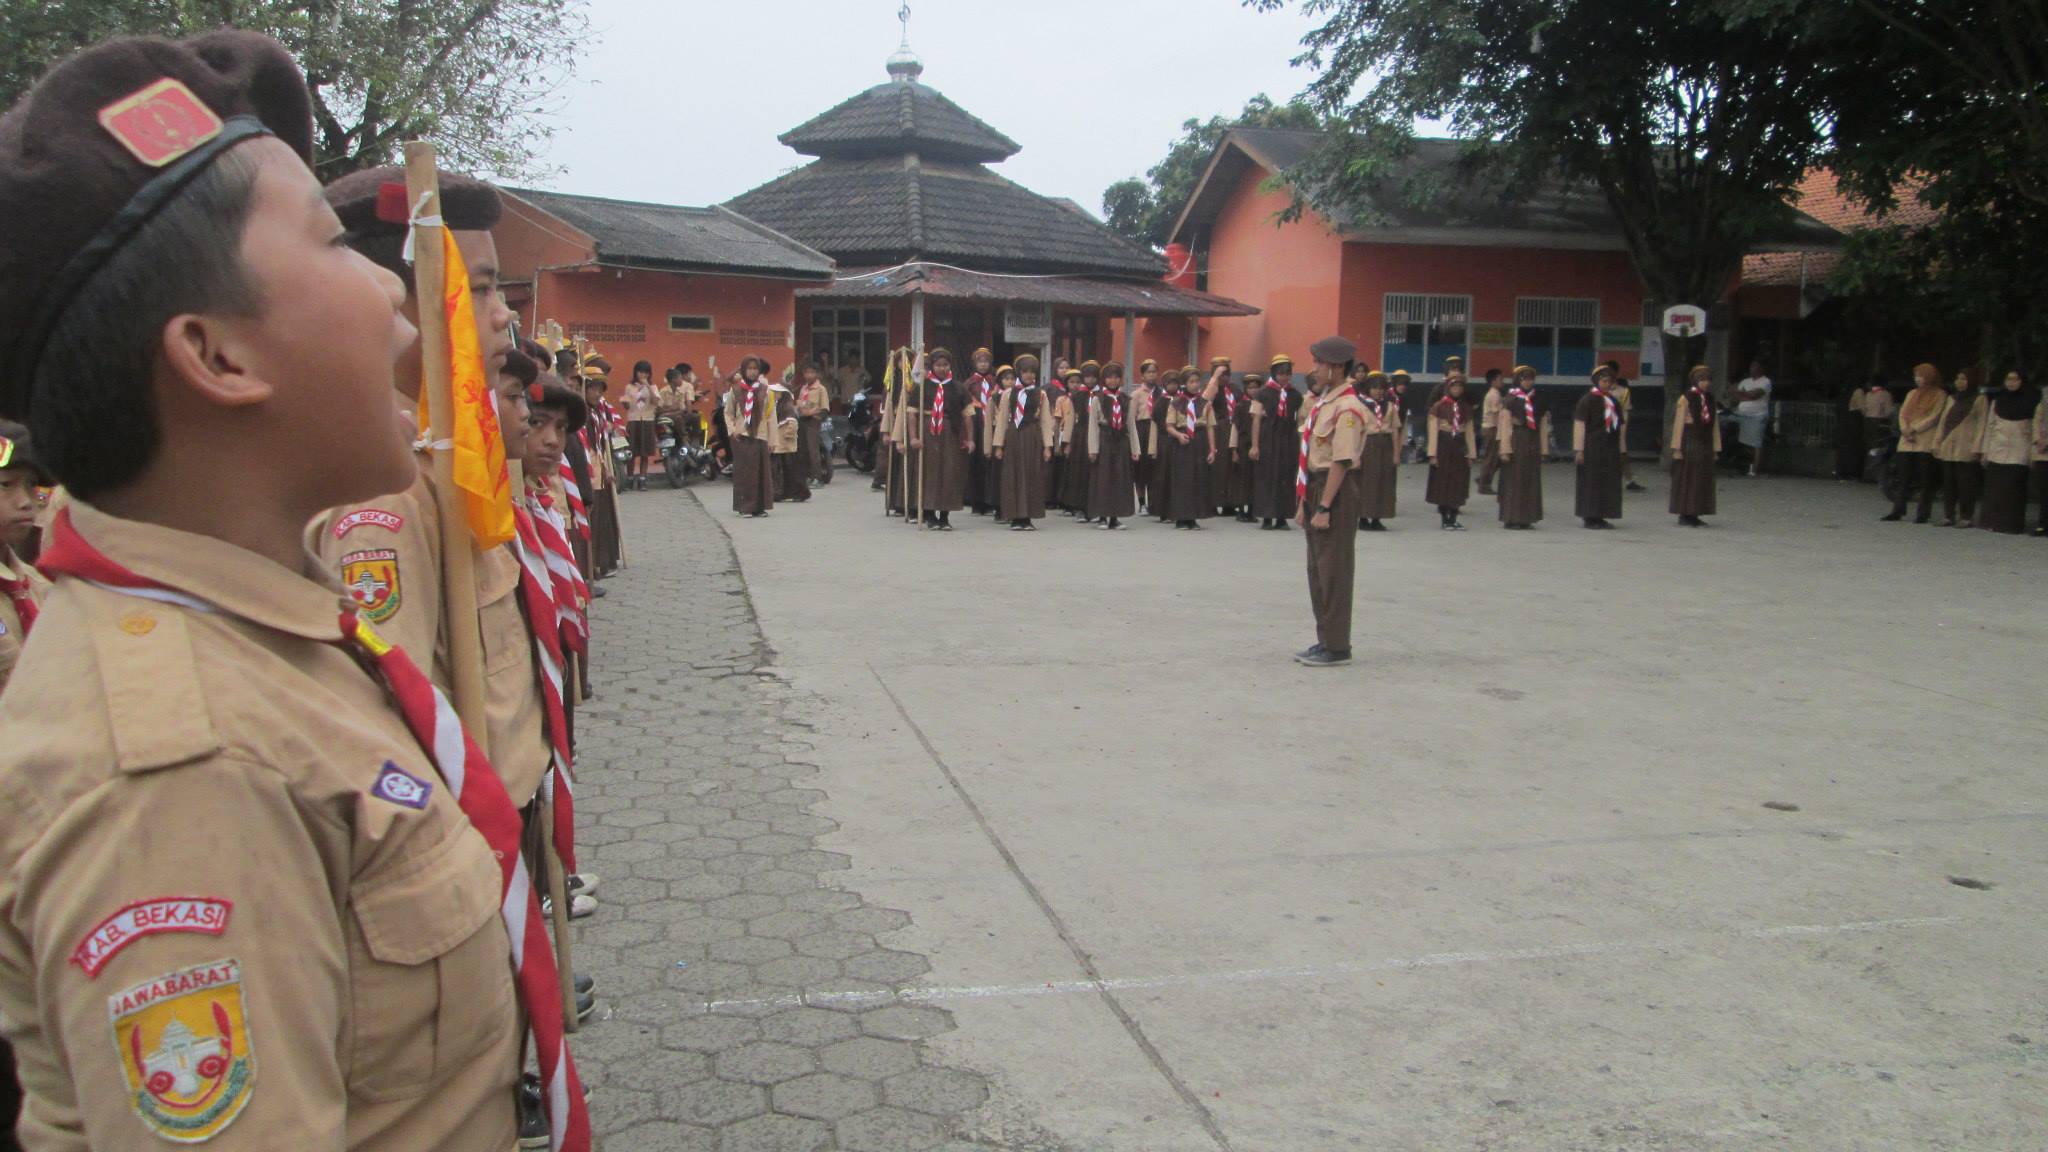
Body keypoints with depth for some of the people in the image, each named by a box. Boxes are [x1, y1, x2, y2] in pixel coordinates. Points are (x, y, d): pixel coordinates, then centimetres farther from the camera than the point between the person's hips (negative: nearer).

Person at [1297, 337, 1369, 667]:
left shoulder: (1346, 408, -16)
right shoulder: (1322, 401, 12)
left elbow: (1341, 462, -21)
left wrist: (1324, 507, -22)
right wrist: (1305, 501, 15)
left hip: (1338, 492, -10)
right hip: (1316, 487, 10)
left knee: (1334, 572, -3)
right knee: (1318, 570, 15)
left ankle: (1337, 647, 6)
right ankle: (1325, 640, 25)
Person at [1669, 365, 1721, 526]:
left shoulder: (1709, 399, 9)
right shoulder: (1686, 398, -7)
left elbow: (1714, 424, 12)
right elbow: (1678, 423, -9)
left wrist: (1715, 448, 10)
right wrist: (1677, 448, -12)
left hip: (1705, 444, 6)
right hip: (1689, 444, -6)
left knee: (1703, 480, 6)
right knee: (1687, 479, -1)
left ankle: (1693, 515, 11)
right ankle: (1685, 515, 5)